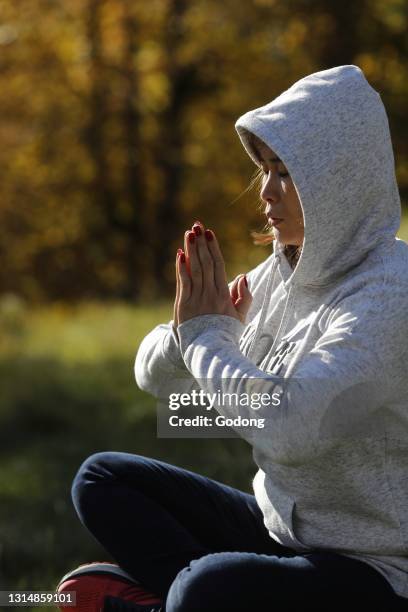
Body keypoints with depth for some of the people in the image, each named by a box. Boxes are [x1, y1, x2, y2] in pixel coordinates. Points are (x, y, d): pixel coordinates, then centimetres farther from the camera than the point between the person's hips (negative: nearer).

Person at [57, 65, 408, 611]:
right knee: (102, 478, 5)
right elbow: (154, 373, 10)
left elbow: (291, 427, -35)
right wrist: (188, 332, -15)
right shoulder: (284, 272, 5)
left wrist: (207, 334, -17)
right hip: (278, 527, 9)